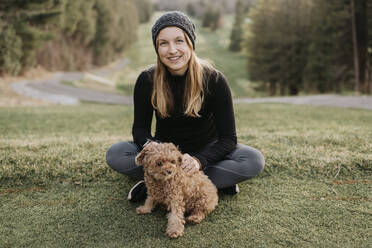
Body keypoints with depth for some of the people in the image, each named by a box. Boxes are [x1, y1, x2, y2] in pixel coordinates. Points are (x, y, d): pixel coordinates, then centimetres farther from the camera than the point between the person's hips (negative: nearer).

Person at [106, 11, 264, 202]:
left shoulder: (213, 80, -17)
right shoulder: (147, 81, -12)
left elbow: (228, 138, -18)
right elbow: (140, 129, -7)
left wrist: (199, 160, -36)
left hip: (205, 151, -1)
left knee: (254, 160, -27)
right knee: (115, 154, -23)